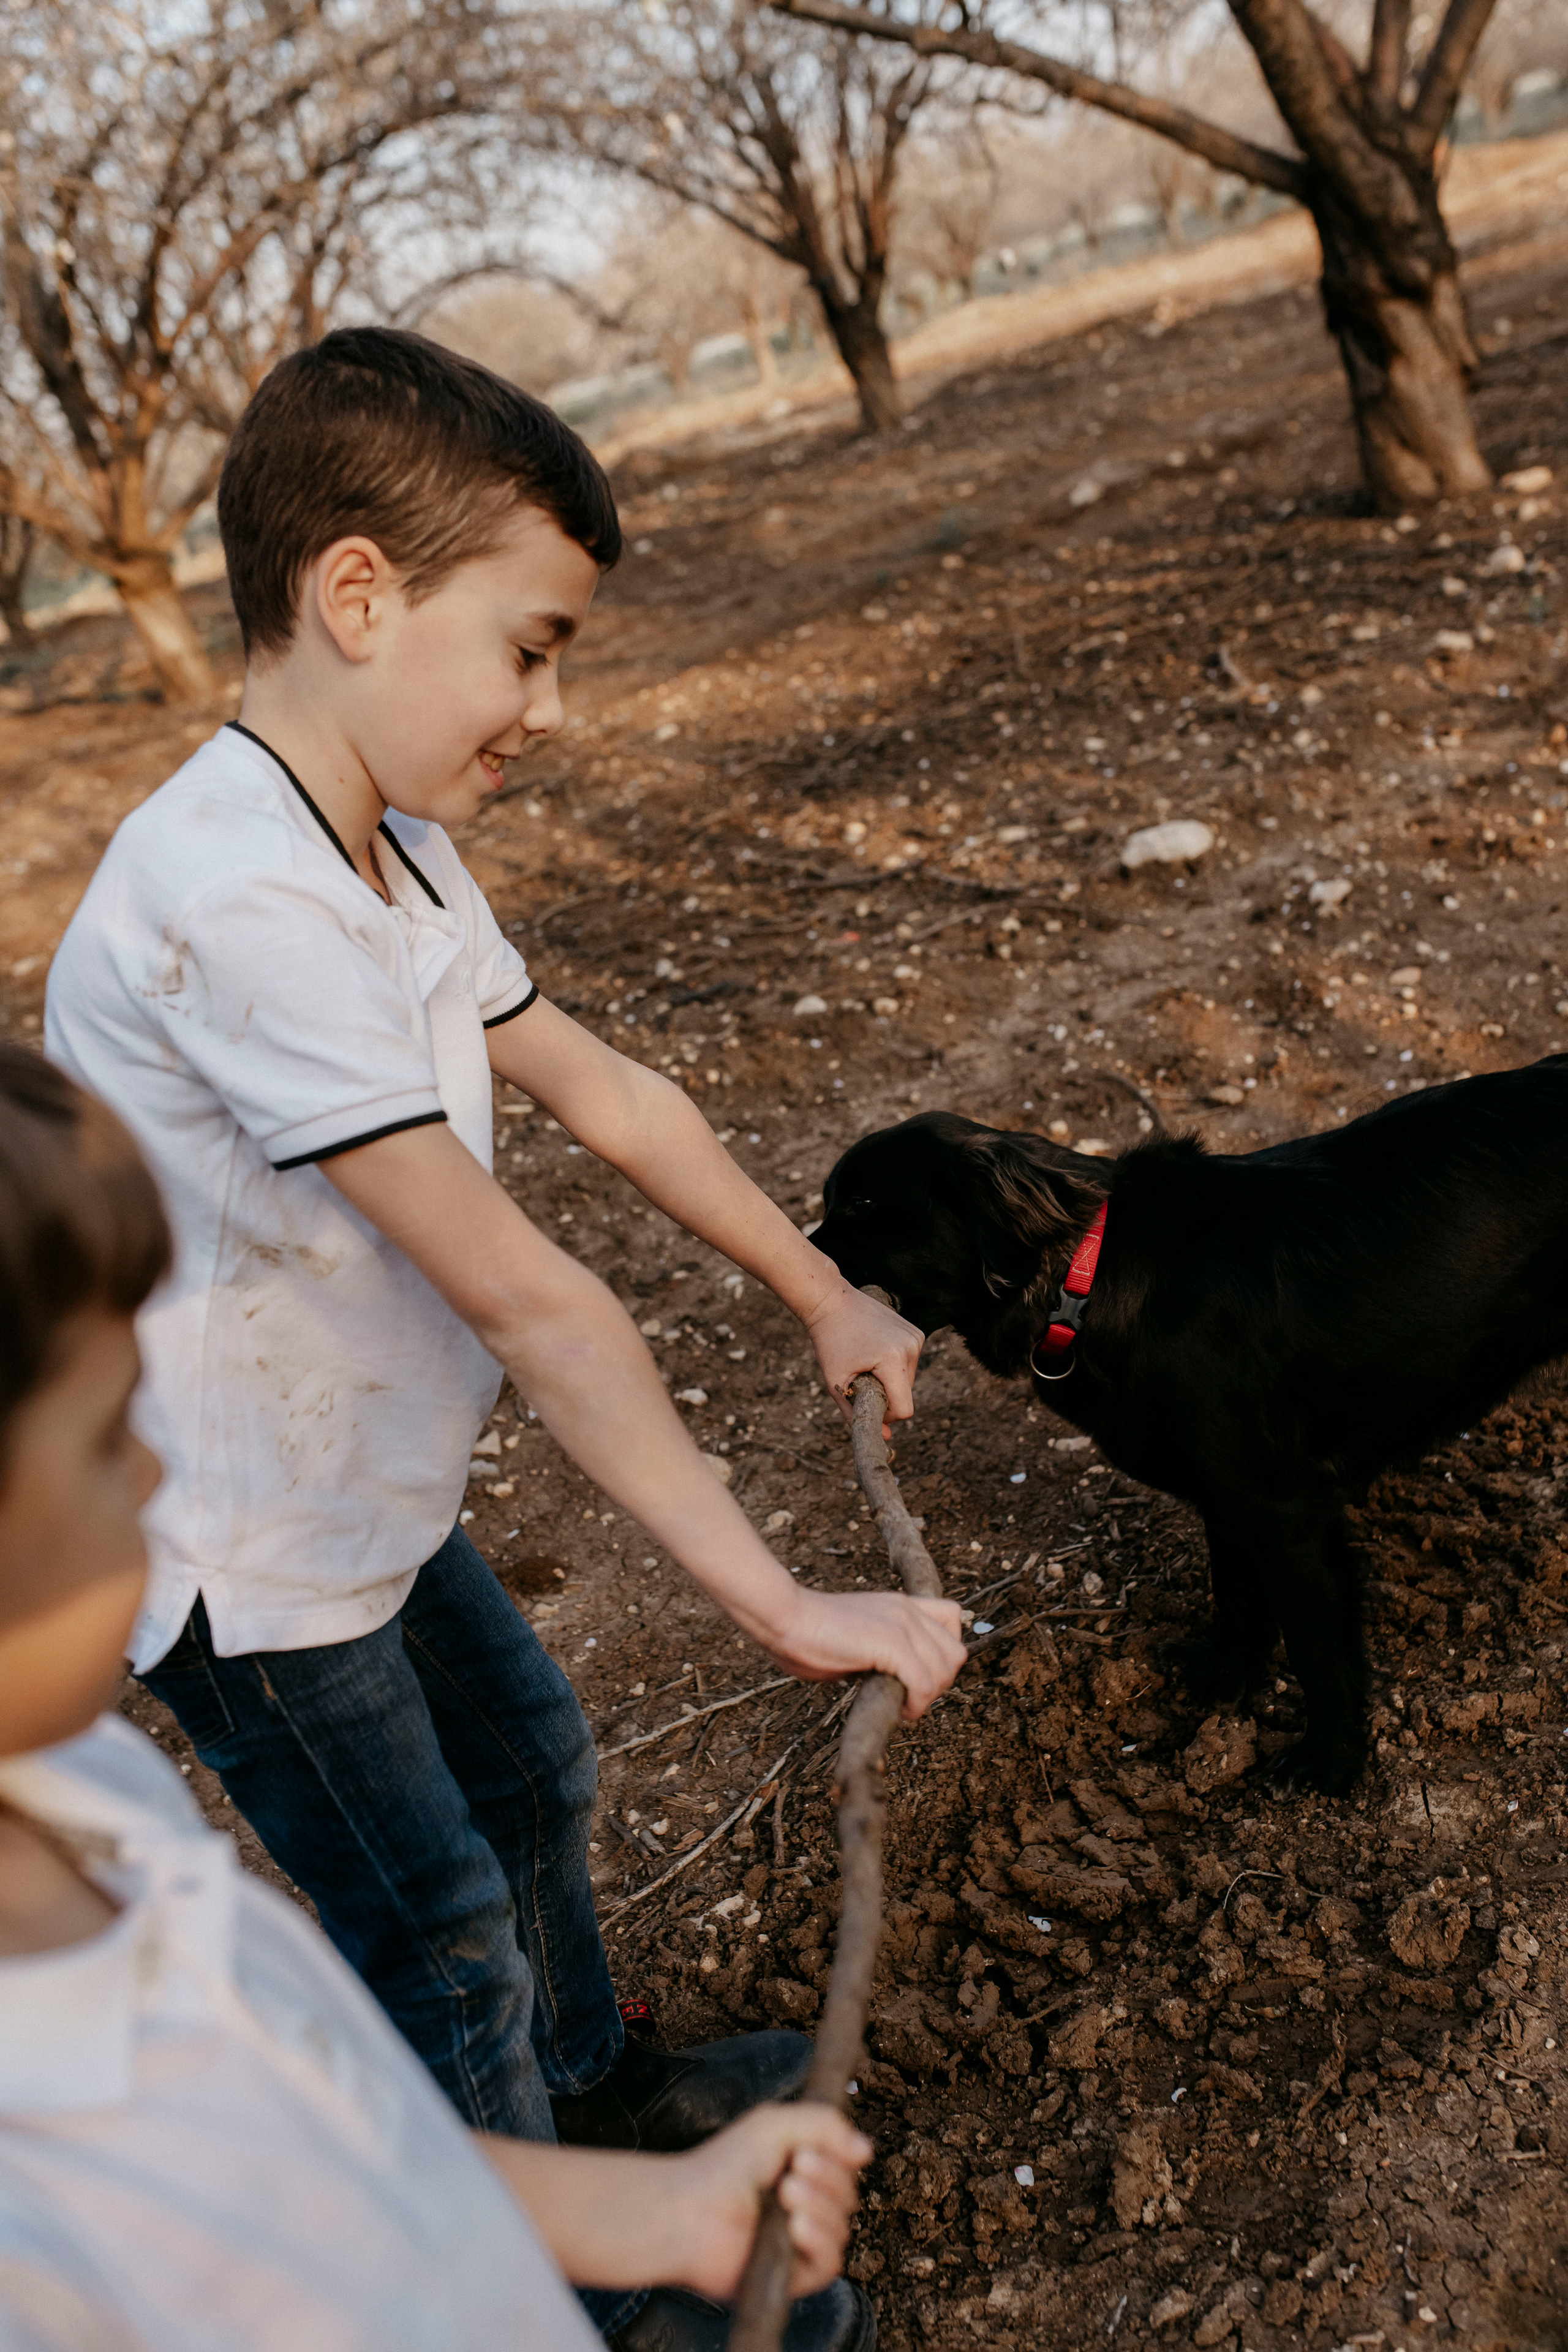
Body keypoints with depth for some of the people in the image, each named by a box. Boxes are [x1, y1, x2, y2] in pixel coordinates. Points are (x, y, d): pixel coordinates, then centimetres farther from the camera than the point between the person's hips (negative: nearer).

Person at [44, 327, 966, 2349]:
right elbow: (519, 1292, -35)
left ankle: (595, 2085, 52)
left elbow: (604, 1094, 7)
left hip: (364, 1484, 9)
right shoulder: (233, 905, -34)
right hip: (241, 1552, -9)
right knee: (443, 1938, 9)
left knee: (528, 1766, 25)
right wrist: (782, 1606, -30)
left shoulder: (392, 850, -2)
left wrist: (822, 1298, 12)